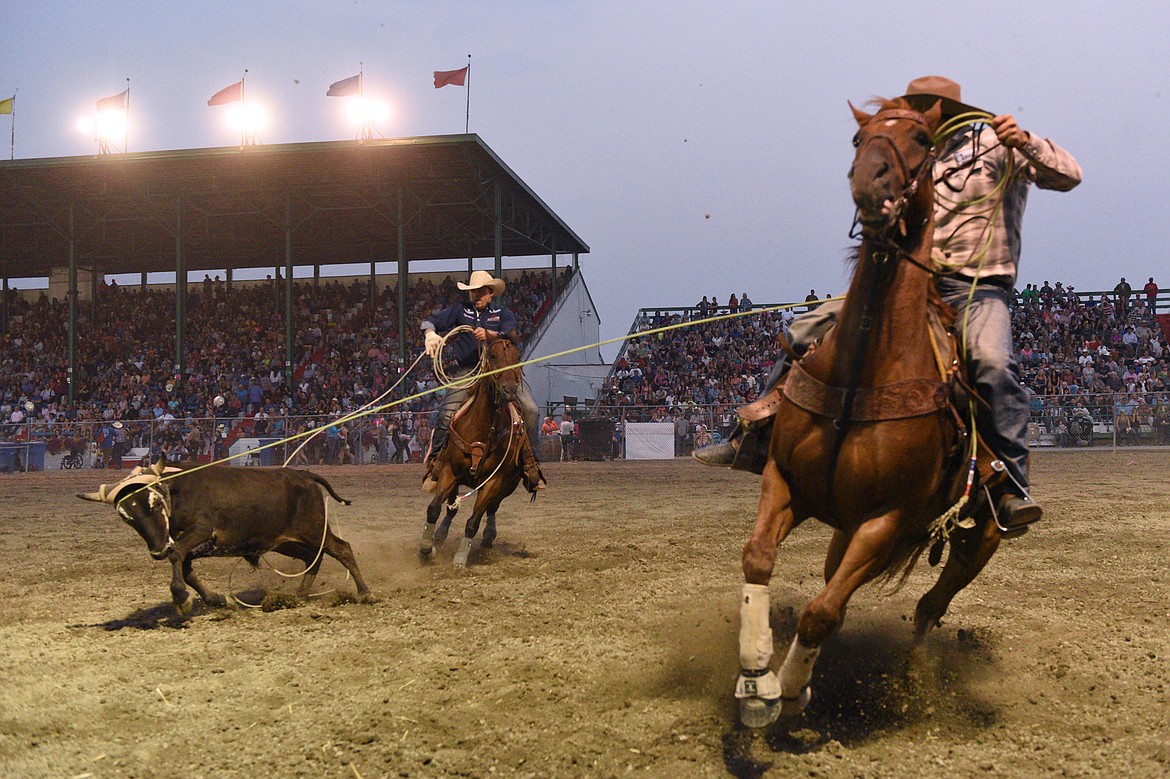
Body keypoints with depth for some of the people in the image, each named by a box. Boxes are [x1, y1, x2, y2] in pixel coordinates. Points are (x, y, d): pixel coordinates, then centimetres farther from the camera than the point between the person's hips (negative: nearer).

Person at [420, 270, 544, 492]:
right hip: (468, 372, 0)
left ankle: (530, 464, -7)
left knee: (530, 410, -16)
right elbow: (430, 321, 7)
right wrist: (430, 334, -17)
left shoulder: (503, 314, 11)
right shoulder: (459, 311, 13)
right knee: (447, 413, -20)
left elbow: (511, 337, -8)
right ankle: (435, 463, -7)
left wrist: (489, 335, -28)